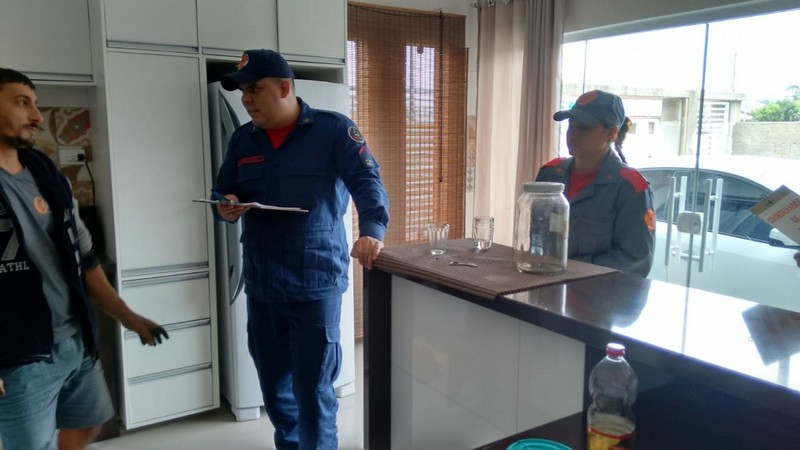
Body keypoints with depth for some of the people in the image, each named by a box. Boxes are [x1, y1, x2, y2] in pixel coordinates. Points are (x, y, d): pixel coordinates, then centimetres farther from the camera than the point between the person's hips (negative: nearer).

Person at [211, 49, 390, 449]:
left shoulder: (332, 130, -6)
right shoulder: (242, 139, 9)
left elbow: (368, 181, -17)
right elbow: (223, 193, 17)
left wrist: (372, 229, -37)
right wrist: (226, 207, -8)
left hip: (315, 281, -5)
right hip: (260, 284, 6)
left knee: (312, 389, 3)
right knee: (273, 384, 19)